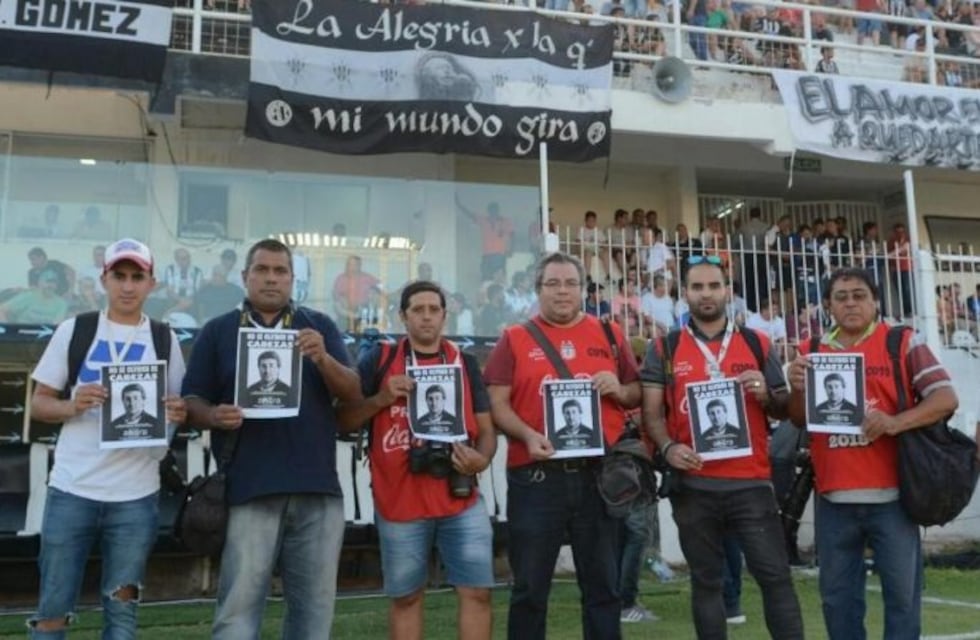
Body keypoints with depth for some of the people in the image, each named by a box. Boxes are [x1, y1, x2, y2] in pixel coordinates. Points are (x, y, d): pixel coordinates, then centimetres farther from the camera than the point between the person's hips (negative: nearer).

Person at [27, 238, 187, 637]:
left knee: (122, 608, 9)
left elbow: (178, 408, 10)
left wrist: (179, 414, -13)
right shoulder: (73, 330, 3)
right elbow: (38, 403, 5)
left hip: (136, 495, 1)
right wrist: (72, 405, -16)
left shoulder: (164, 339, 6)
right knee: (53, 608, 7)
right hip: (71, 489, 0)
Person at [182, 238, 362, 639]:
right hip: (250, 490, -2)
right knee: (239, 605, 0)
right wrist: (216, 416, -17)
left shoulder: (320, 327, 12)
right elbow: (193, 403, 6)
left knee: (314, 604, 11)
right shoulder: (218, 332, 8)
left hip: (318, 489, 2)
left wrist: (323, 358, -16)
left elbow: (353, 394, 3)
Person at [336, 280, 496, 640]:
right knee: (405, 597, 11)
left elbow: (486, 427, 10)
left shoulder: (465, 363, 10)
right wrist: (382, 398, -13)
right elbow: (343, 419, 3)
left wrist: (482, 458, -11)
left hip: (461, 497, 2)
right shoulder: (380, 359, 4)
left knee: (477, 591, 0)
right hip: (399, 500, -1)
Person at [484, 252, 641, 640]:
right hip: (535, 476, -2)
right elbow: (496, 402, -1)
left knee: (603, 584, 11)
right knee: (530, 587, 7)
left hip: (598, 475, 2)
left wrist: (620, 390, -7)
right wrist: (528, 435, -17)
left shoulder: (609, 335, 12)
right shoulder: (515, 339, 5)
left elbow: (637, 394, 15)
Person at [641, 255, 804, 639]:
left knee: (775, 575, 1)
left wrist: (766, 395, -10)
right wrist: (668, 447, -17)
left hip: (751, 482, 0)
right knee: (706, 580, 10)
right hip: (693, 485, 0)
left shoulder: (757, 344, 9)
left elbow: (785, 410, 13)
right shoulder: (664, 349, 5)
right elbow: (652, 411, 1)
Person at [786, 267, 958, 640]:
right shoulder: (812, 352, 10)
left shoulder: (903, 343, 1)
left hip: (890, 494, -3)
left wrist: (896, 422, -23)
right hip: (833, 497, 3)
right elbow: (799, 421, 12)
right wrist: (797, 390, -11)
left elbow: (946, 398, -6)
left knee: (902, 592, 7)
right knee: (838, 595, 13)